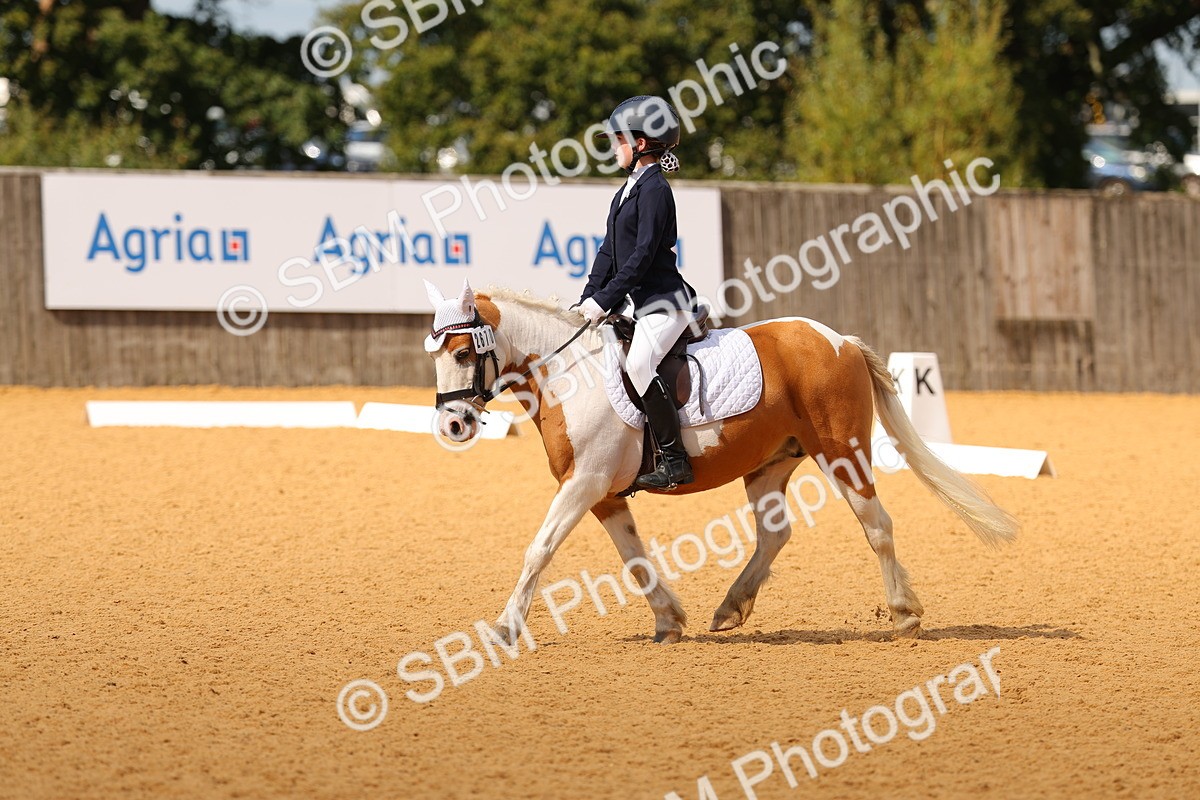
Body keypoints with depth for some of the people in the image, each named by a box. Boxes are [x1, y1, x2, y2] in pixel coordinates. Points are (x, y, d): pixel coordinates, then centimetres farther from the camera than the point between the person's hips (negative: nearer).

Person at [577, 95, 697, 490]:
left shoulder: (654, 189, -13)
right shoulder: (628, 190, 16)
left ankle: (674, 460, -25)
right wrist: (589, 299, 6)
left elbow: (643, 254, -20)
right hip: (635, 302, 11)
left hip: (665, 300, -11)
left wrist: (605, 301, -21)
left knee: (638, 363, -29)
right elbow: (609, 251, 16)